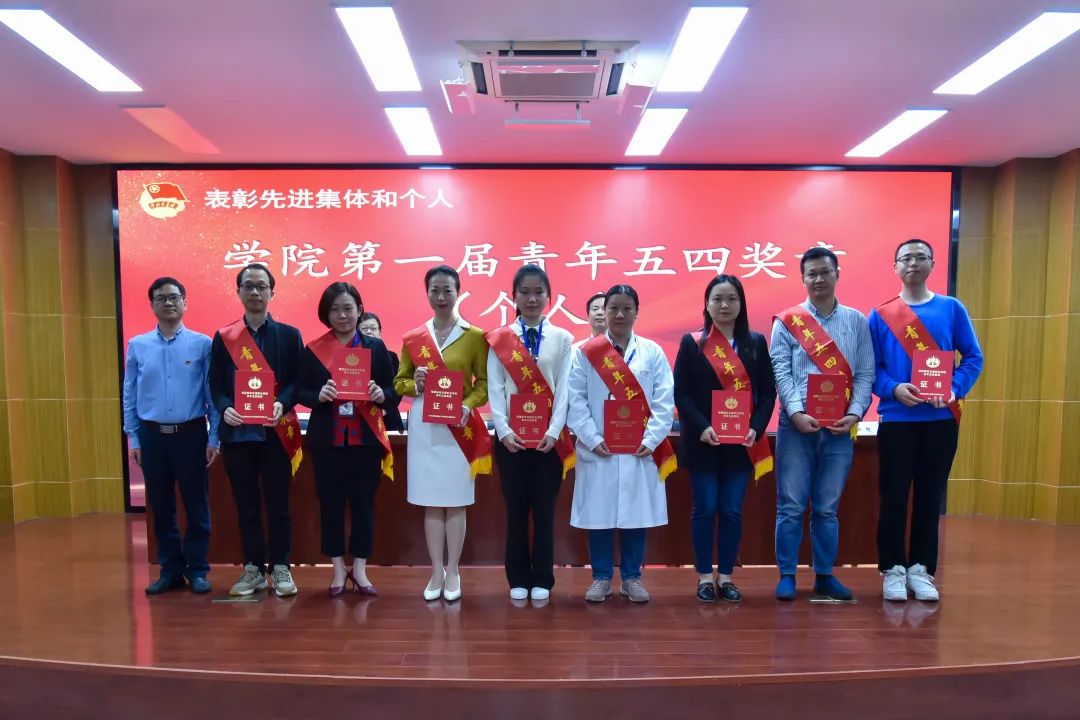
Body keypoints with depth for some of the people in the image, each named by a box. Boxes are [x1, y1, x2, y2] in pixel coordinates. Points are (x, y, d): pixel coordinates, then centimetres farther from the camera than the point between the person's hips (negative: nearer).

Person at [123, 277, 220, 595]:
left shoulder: (202, 343, -4)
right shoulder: (137, 345, 3)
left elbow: (212, 393, -3)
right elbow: (130, 396, 7)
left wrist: (214, 437, -5)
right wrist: (133, 439, 4)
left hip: (191, 434, -2)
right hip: (152, 436, 3)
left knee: (196, 505, 6)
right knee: (161, 507, 12)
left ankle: (197, 569, 20)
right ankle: (170, 569, 26)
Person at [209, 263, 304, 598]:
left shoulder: (289, 335, 4)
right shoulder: (223, 337, 8)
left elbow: (298, 381, -1)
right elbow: (215, 384, 5)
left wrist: (282, 404, -19)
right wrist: (225, 408, -14)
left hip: (276, 431, -2)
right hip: (237, 433, 2)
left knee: (278, 503, 5)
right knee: (246, 505, 10)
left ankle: (281, 568, 17)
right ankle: (253, 568, 22)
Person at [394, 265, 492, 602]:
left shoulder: (475, 336, 1)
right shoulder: (412, 339, 6)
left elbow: (484, 382, 1)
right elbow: (399, 382, 13)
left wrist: (468, 405, -16)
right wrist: (415, 384, -9)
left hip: (460, 427, -2)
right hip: (424, 427, 2)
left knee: (456, 501, 4)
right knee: (431, 501, 7)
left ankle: (453, 572, 16)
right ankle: (437, 571, 19)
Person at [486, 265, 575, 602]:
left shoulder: (562, 339, 5)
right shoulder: (499, 339, 5)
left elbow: (564, 389, -2)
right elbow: (495, 389, -1)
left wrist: (553, 432, -11)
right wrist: (504, 431, -11)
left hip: (549, 438, 0)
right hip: (511, 437, 0)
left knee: (544, 510, 7)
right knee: (516, 510, 8)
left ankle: (542, 580, 19)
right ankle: (518, 580, 20)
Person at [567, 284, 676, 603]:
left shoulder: (653, 352, 6)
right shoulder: (585, 352, 3)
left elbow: (664, 402, 1)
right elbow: (575, 400, -3)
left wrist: (650, 440, -9)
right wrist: (592, 439, -12)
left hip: (640, 451, 1)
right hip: (598, 450, -1)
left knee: (636, 515, 8)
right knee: (598, 515, 5)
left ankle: (632, 577, 23)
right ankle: (601, 577, 21)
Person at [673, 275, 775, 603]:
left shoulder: (756, 342, 8)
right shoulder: (692, 343, 1)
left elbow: (767, 392, 5)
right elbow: (681, 393, -4)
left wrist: (756, 429, -10)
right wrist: (701, 428, -17)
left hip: (742, 443, 2)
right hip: (702, 442, -2)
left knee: (732, 511, 6)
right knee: (705, 508, 4)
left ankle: (725, 577, 19)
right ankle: (705, 577, 16)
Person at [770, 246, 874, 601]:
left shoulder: (857, 321, 10)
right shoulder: (786, 322, 4)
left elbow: (866, 373, 5)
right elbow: (781, 372, -4)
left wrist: (855, 414, -9)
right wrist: (796, 413, -16)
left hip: (839, 428, 2)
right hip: (797, 426, -2)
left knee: (827, 507, 10)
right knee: (791, 505, 2)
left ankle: (824, 575, 22)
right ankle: (787, 575, 13)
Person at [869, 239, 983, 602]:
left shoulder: (952, 308, 5)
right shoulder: (880, 314, 2)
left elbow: (973, 357, 3)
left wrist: (954, 389, -14)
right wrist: (894, 388, -18)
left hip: (941, 418, 1)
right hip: (896, 419, -1)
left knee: (930, 496, 8)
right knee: (893, 496, 2)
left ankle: (921, 569, 20)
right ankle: (893, 569, 14)